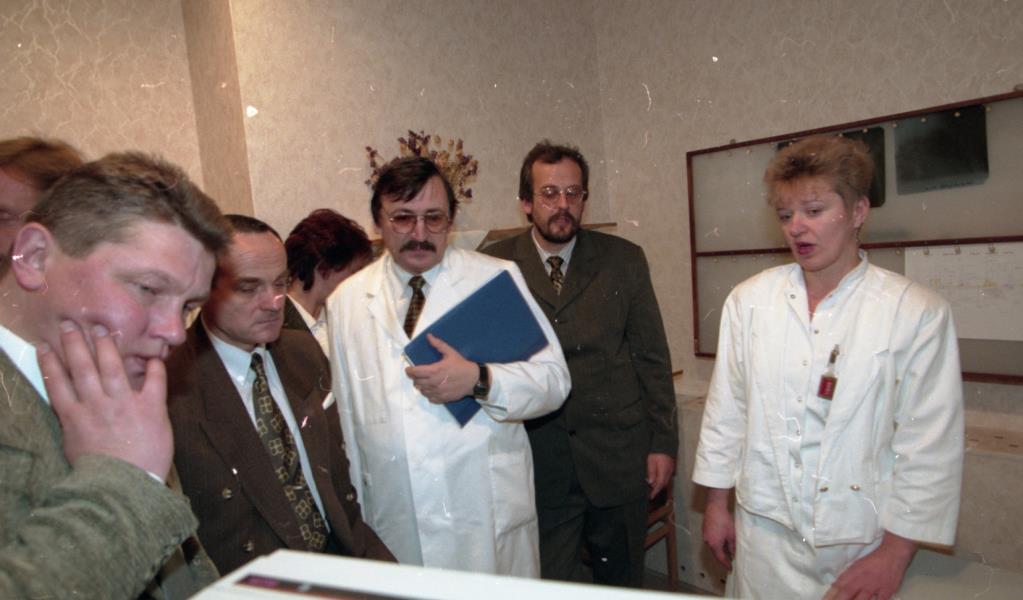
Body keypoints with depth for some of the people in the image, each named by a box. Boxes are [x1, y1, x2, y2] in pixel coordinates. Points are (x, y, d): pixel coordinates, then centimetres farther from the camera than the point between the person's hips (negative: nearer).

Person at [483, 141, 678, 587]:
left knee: (623, 579, 18)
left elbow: (652, 357, 3)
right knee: (549, 583, 13)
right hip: (537, 462, -1)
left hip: (618, 454, 1)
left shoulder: (624, 260, 1)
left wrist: (663, 442, 1)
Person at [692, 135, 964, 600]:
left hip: (863, 540, -1)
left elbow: (931, 446, -7)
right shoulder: (748, 300, -3)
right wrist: (716, 503, 6)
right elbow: (726, 408, 1)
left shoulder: (917, 313, -9)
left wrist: (895, 551, -7)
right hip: (765, 527, 2)